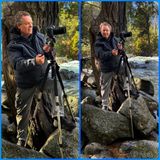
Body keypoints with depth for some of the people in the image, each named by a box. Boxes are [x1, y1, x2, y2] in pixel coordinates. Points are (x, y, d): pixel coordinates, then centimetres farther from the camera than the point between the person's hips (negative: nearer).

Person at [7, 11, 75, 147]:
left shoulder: (39, 36, -4)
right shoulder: (13, 45, -16)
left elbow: (48, 55, 4)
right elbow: (18, 64, -29)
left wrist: (48, 51, -21)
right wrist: (34, 62, -46)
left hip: (44, 77, 4)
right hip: (26, 83, -3)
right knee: (23, 112, 7)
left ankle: (59, 116, 3)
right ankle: (21, 138, 27)